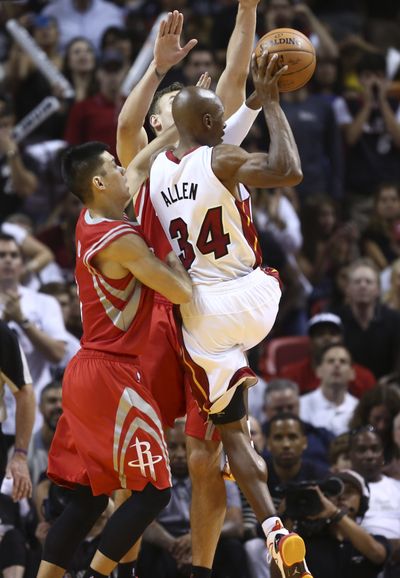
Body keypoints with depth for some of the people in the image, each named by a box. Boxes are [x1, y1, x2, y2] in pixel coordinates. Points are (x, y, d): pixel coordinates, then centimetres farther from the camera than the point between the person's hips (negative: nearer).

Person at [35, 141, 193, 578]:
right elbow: (182, 293, -16)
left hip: (85, 373, 9)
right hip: (112, 377, -9)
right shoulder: (121, 240, -18)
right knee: (153, 490, -4)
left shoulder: (88, 223, 9)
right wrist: (168, 252, 1)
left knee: (90, 494, 12)